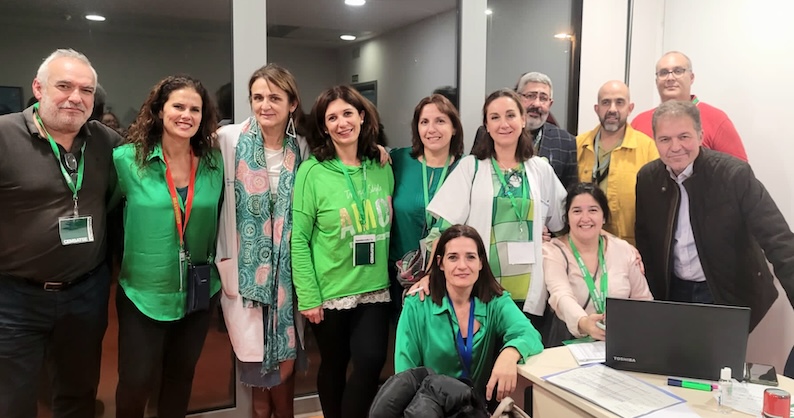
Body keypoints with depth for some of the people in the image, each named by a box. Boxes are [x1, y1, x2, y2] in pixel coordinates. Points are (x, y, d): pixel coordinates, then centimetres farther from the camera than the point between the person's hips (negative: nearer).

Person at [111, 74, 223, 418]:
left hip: (199, 293, 3)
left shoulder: (216, 163, -2)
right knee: (135, 383, 5)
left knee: (181, 376, 20)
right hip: (143, 293, -3)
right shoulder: (127, 159, -11)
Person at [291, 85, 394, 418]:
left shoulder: (382, 167, 3)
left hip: (375, 290, 3)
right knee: (334, 366, 12)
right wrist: (308, 297, -13)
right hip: (330, 292, -2)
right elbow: (298, 239, -10)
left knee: (371, 361, -6)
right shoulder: (312, 171, -9)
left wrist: (392, 273, 8)